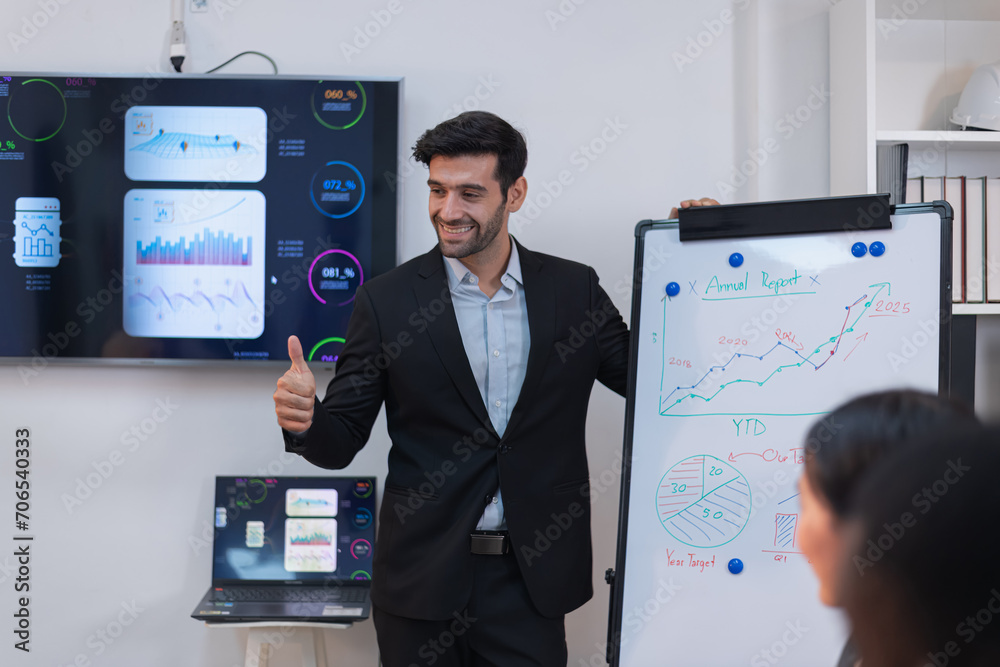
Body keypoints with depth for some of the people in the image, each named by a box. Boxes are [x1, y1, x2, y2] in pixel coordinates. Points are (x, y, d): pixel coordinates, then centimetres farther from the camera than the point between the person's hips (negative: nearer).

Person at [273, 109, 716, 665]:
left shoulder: (574, 290, 2)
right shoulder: (387, 301, -2)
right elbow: (342, 441, 0)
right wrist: (306, 420, -24)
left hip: (531, 581, 1)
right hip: (423, 579, 0)